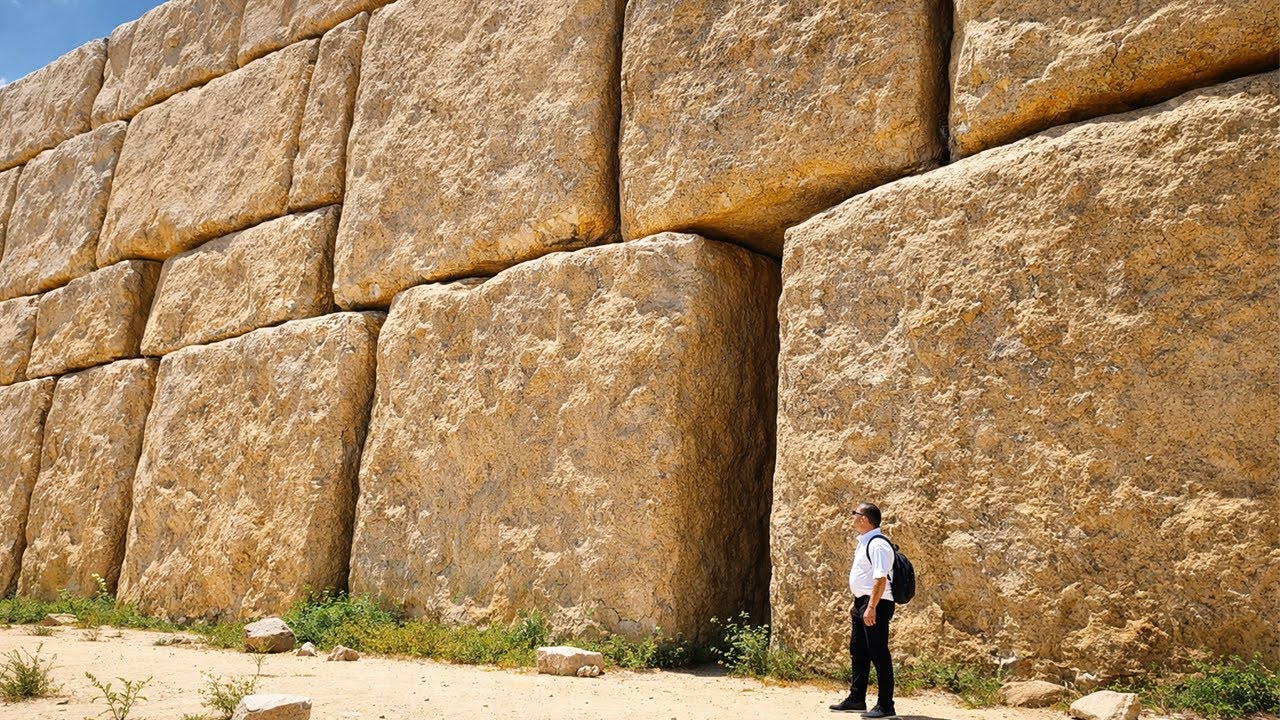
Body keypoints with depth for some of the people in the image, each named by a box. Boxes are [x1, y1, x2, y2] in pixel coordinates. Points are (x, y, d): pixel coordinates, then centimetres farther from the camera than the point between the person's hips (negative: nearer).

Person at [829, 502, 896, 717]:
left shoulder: (877, 545, -18)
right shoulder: (863, 543, 14)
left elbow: (880, 578, -25)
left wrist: (871, 607, -29)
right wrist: (856, 602, 23)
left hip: (876, 604, -11)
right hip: (862, 602, 11)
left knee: (878, 653, -4)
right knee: (858, 651, 17)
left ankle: (885, 706, 4)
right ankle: (856, 699, 28)